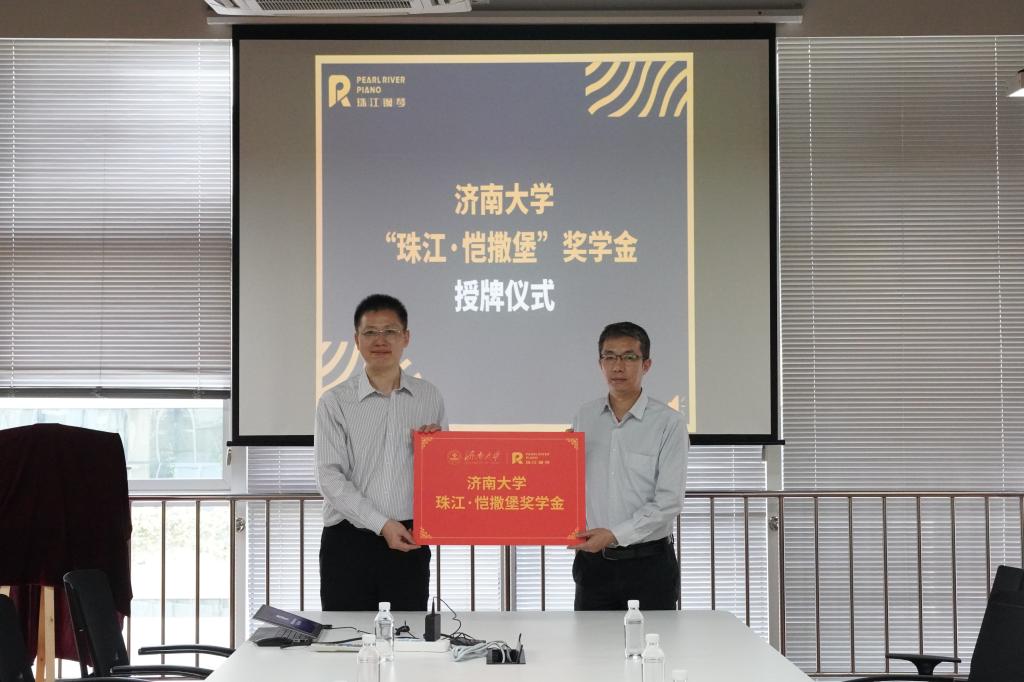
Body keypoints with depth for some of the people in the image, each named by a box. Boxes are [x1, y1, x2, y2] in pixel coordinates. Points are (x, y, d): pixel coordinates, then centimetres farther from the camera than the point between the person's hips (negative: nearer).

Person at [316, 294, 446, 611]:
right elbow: (330, 478, -7)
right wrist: (382, 524, -14)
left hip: (409, 542, 2)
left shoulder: (429, 397, 8)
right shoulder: (335, 402, 0)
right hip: (348, 541, -2)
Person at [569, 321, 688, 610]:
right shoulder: (584, 418, 8)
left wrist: (615, 534, -17)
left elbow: (668, 501, -12)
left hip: (649, 563, -3)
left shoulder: (668, 423, -6)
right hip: (593, 562, 3)